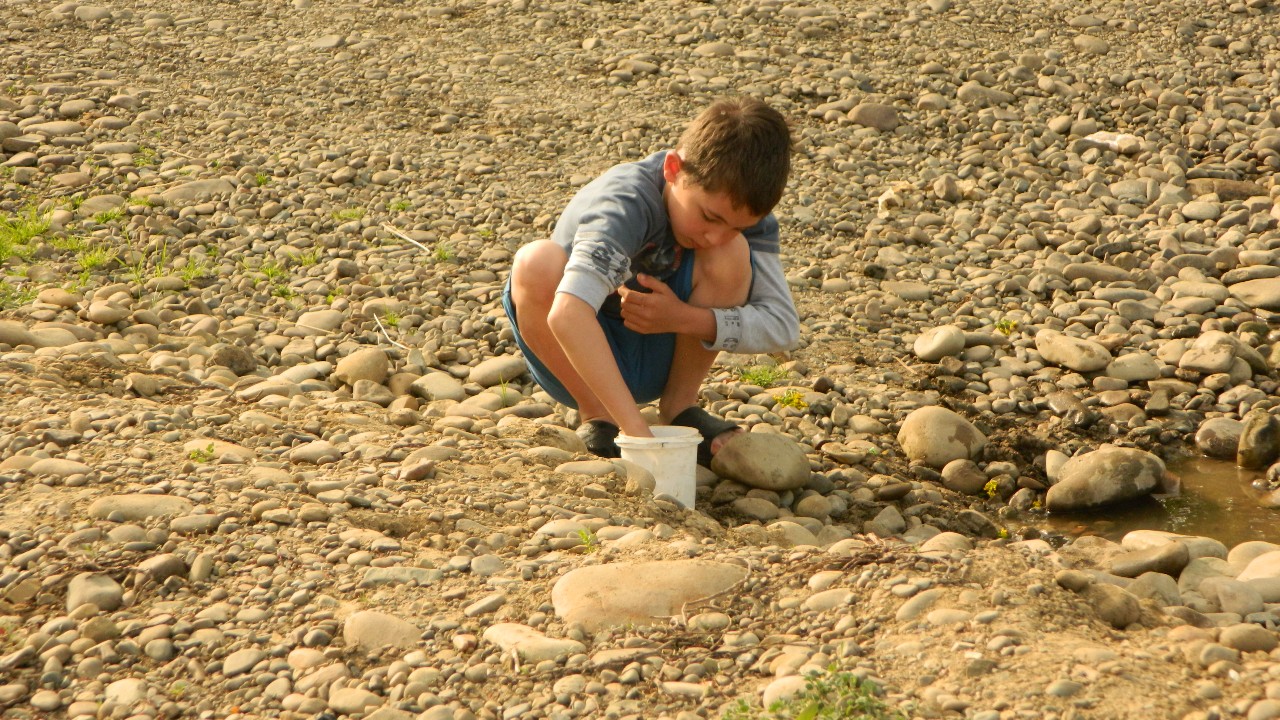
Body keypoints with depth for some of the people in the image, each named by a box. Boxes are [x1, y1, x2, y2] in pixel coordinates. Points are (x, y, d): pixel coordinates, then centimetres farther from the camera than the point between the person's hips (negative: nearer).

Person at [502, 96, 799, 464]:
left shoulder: (741, 205, -15)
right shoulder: (626, 203, -32)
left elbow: (784, 326, -17)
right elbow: (567, 314, -50)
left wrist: (683, 318, -33)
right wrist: (636, 431, -55)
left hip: (659, 360, 3)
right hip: (581, 362, -3)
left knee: (732, 253, -24)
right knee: (537, 263, -35)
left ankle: (680, 406, -5)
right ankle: (595, 416, -13)